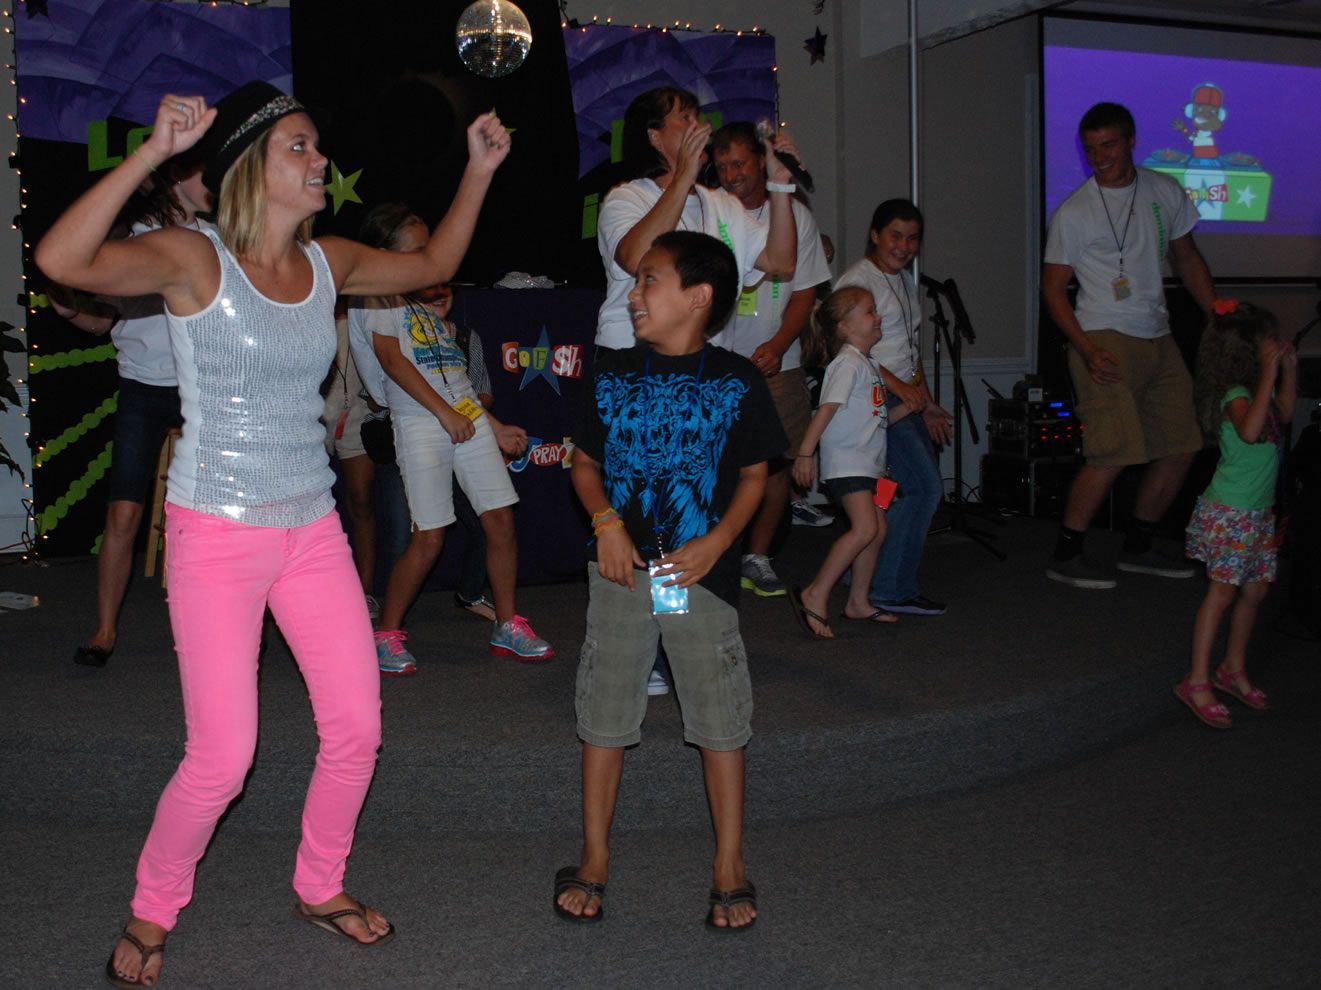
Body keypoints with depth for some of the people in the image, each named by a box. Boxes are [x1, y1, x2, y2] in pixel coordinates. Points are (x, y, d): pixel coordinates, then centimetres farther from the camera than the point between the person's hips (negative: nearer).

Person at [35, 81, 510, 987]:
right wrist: (154, 152, -32)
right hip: (217, 536, -6)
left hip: (312, 531, 6)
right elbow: (62, 260, -29)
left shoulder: (329, 263, 5)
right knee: (222, 759, -6)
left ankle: (321, 887, 33)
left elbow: (434, 265, 21)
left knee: (357, 728, 7)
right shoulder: (193, 259, -12)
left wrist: (479, 171, 14)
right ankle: (152, 916, 22)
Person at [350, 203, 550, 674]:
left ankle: (507, 626, 13)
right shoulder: (375, 298, 1)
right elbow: (392, 359, -11)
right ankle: (386, 634, 7)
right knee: (429, 538, -7)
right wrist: (444, 412, -16)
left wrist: (495, 426, 18)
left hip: (468, 415, 7)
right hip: (420, 423, -7)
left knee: (501, 519, 1)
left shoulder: (427, 303, 23)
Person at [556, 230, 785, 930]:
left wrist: (718, 541, -11)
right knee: (604, 716, 8)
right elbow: (585, 463, 11)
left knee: (721, 720, 4)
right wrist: (606, 521, -8)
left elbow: (754, 475, 4)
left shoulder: (737, 381, -2)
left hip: (701, 569, -2)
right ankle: (594, 861, 23)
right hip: (621, 568, 2)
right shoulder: (614, 375, 5)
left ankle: (729, 869, 19)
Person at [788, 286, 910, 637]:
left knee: (877, 530, 10)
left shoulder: (869, 364, 17)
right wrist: (805, 453, -28)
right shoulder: (848, 363, -12)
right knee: (865, 528, -20)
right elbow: (827, 408, -22)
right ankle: (815, 596, -15)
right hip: (845, 461, -10)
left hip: (867, 462, 10)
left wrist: (909, 406, 14)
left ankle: (858, 602, 20)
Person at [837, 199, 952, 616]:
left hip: (907, 398, 9)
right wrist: (899, 387, -23)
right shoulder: (858, 280, -9)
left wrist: (926, 402, 19)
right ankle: (890, 589, -7)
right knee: (925, 486, -14)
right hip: (875, 400, -9)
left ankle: (866, 574, 16)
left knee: (924, 486, 7)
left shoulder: (904, 279, 19)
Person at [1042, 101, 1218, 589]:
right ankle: (1065, 556, -2)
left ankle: (1138, 548, 22)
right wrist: (1087, 349, -16)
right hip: (1106, 341, -6)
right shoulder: (1074, 211, -5)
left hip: (1158, 338, 6)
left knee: (1181, 447, 7)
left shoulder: (1165, 192, 9)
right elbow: (1052, 287, -4)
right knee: (1114, 454, -15)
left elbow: (1186, 260, 20)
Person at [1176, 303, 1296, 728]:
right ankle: (1197, 681, -4)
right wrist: (1269, 374, -33)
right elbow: (1249, 430, -39)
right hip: (1229, 512, -9)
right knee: (1223, 591, -8)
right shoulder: (1236, 394, -20)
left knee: (1255, 590, 13)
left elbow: (1284, 413, 28)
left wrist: (1289, 369, 15)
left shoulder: (1260, 389, 9)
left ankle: (1234, 669, 27)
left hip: (1258, 510, 9)